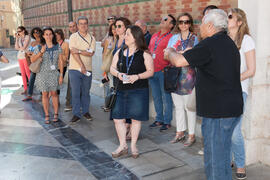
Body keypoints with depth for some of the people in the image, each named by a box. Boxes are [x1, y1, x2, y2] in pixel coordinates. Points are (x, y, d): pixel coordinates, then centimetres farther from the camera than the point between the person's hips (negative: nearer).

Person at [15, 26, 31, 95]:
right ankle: (25, 89, 10)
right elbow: (16, 47, 4)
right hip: (20, 57, 6)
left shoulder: (27, 37, -5)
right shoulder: (19, 38, 13)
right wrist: (16, 38, 1)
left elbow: (24, 47, -12)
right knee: (23, 74, 6)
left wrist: (19, 48, 6)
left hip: (26, 56, -6)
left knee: (28, 73, -6)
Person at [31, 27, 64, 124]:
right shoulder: (39, 47, -4)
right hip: (43, 73, 0)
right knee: (45, 94, 4)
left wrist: (61, 75, -2)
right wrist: (41, 52, -24)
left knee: (54, 93, 5)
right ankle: (47, 116, 13)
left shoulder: (57, 47, -1)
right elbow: (32, 60, -10)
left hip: (54, 73, 0)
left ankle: (56, 114, 17)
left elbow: (60, 61, 1)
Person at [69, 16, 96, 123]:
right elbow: (74, 52, -10)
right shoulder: (73, 36, 0)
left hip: (88, 69, 2)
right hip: (75, 69, -2)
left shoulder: (92, 38, 7)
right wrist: (82, 66, -16)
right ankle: (76, 114, 5)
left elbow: (91, 53, -5)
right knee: (75, 92, -2)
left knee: (86, 92, 11)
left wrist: (79, 51, -16)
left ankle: (85, 111, 24)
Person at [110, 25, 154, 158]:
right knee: (118, 118, 2)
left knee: (136, 118, 4)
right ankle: (122, 146, 18)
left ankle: (133, 146, 22)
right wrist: (118, 74, -9)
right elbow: (112, 68, 12)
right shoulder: (120, 52, 11)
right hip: (121, 91, 4)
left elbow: (150, 71, -4)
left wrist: (137, 76, -19)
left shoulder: (144, 54, -1)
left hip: (138, 91, -4)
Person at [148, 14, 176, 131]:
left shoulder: (171, 37, -7)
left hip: (163, 71, -7)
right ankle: (159, 120, 26)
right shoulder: (154, 36, 16)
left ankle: (167, 122, 11)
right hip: (152, 71, 7)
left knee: (166, 97, 0)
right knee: (156, 97, 14)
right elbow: (148, 50, 23)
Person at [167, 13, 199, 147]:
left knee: (189, 107, -2)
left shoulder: (194, 39, 2)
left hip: (188, 76, -4)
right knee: (178, 106, 11)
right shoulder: (174, 38, 11)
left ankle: (191, 135, 10)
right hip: (174, 75, 4)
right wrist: (184, 52, -16)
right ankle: (180, 133, 23)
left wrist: (177, 54, -17)